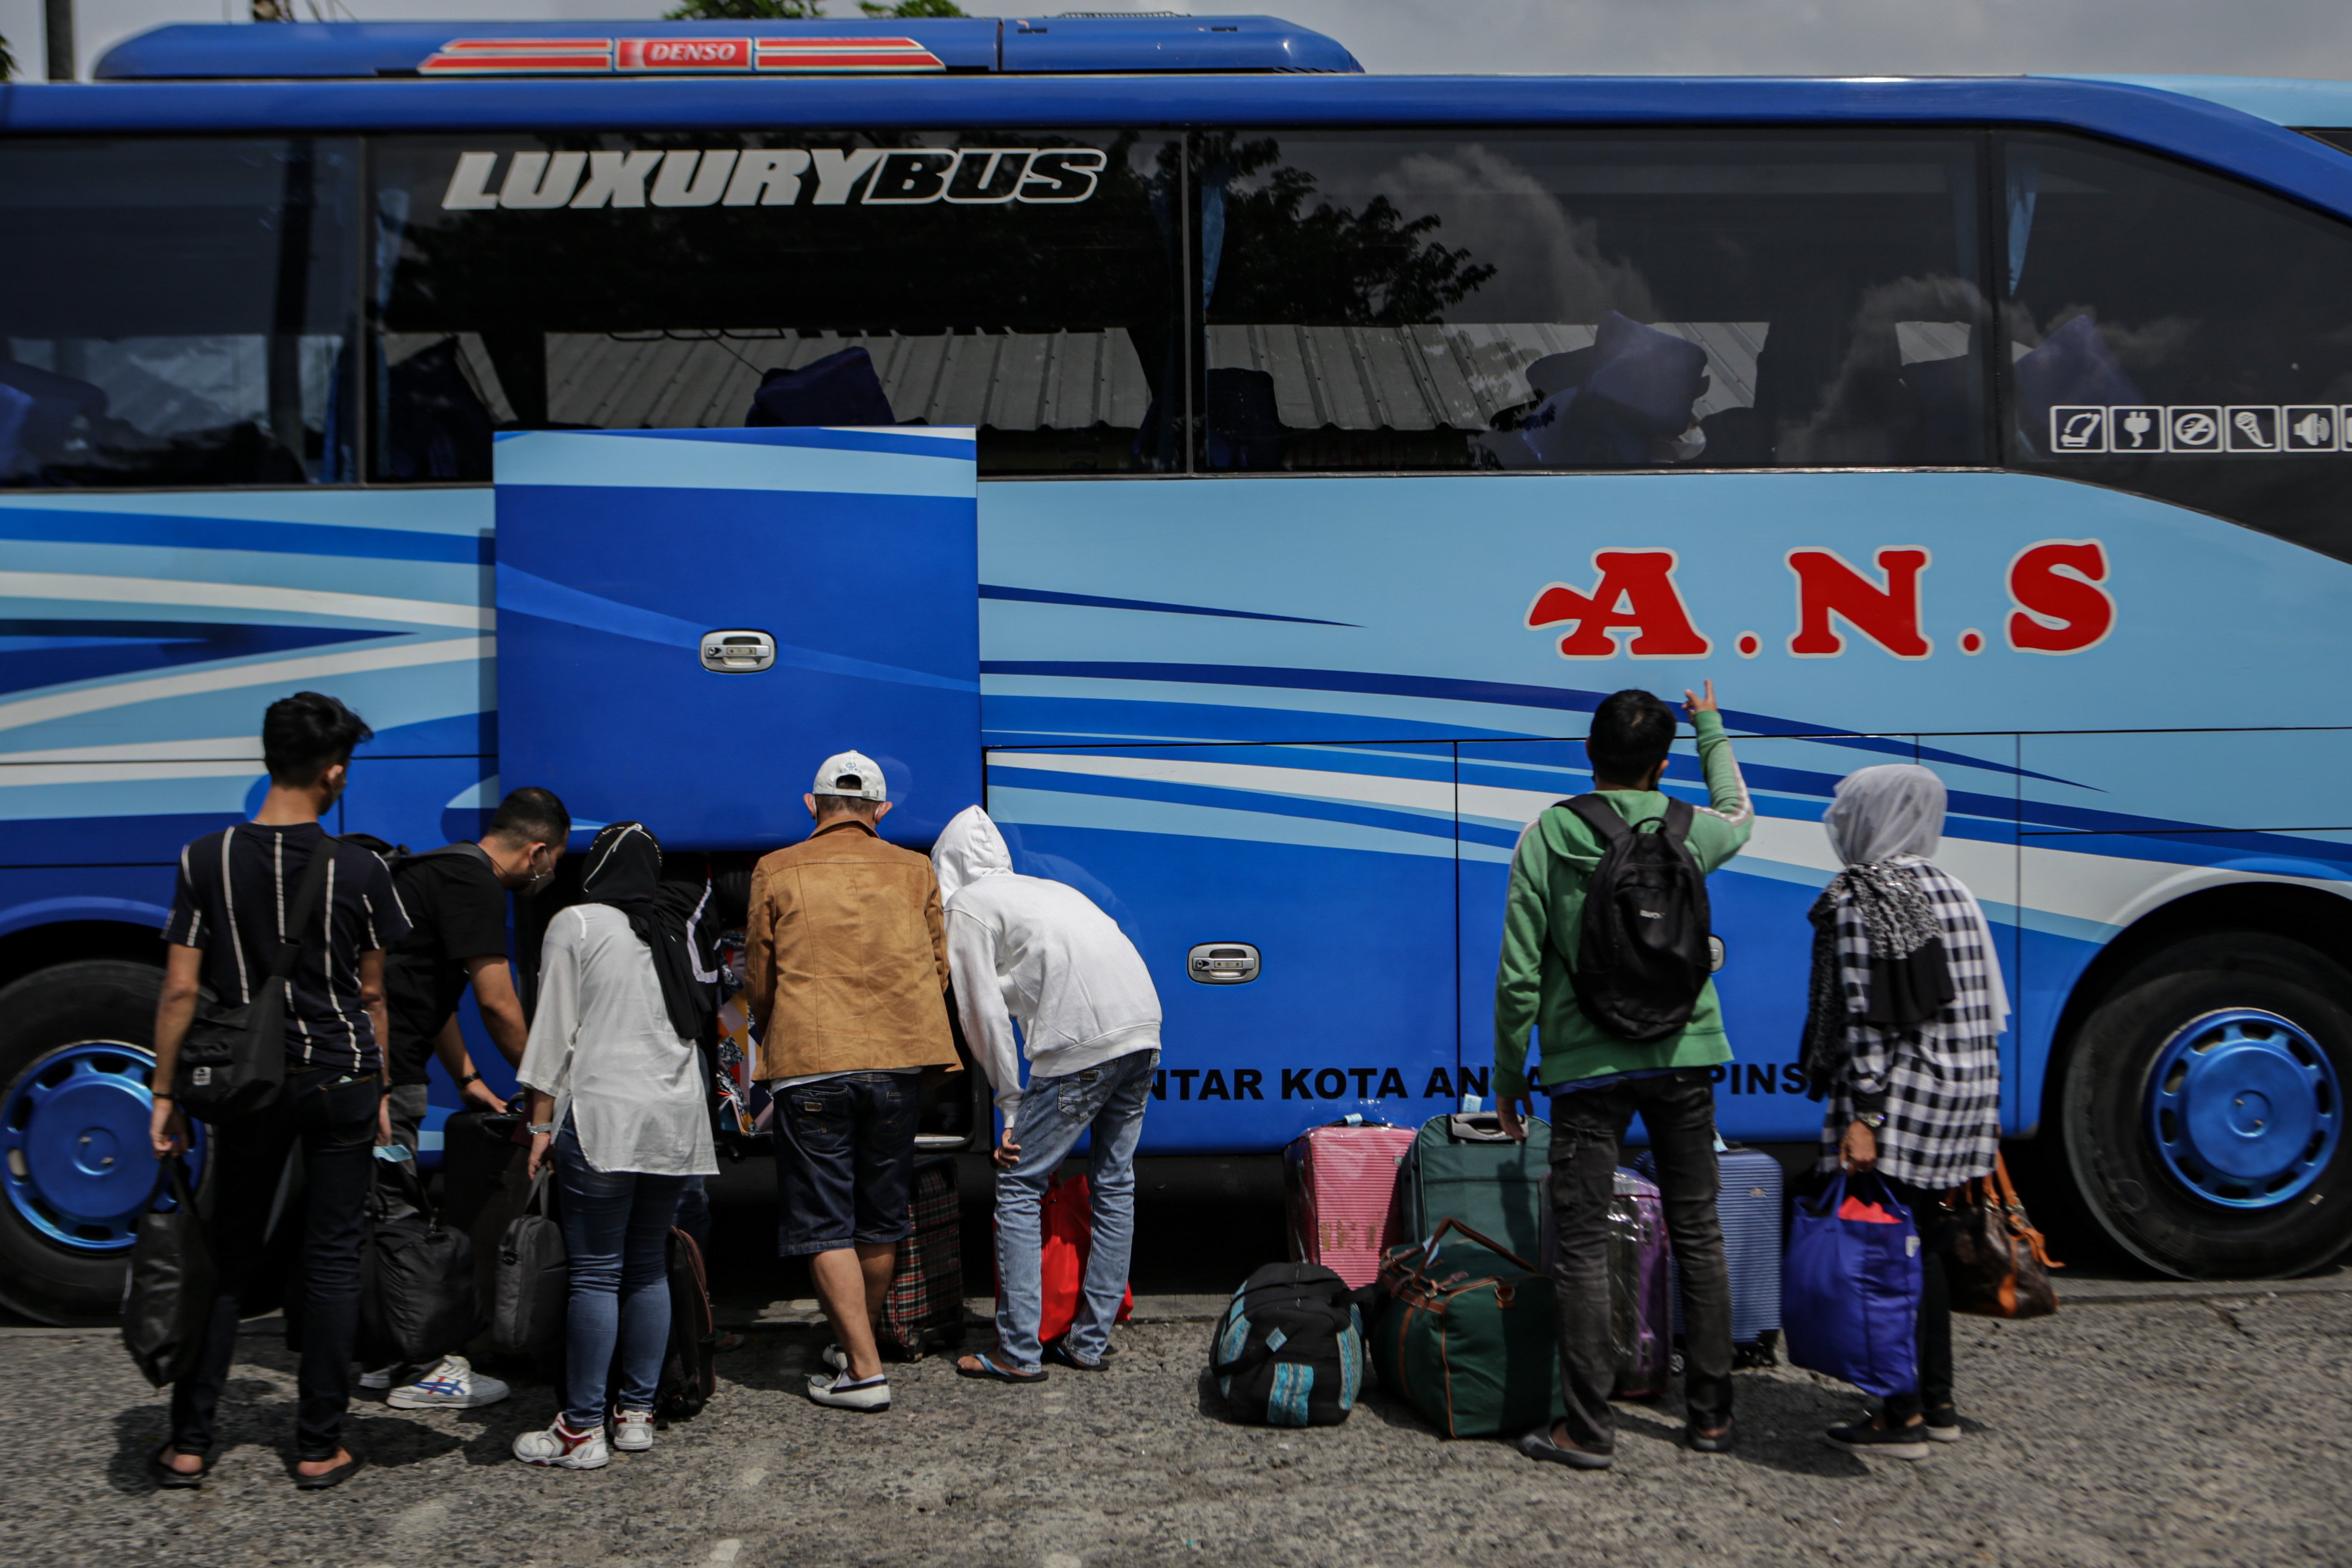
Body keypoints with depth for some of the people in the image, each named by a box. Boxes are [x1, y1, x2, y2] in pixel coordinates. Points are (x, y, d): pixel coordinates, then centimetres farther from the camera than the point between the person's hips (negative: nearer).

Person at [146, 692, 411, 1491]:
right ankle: (319, 1448, 12)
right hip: (342, 1080, -1)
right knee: (331, 1261, 6)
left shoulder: (207, 860, -6)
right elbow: (371, 994, 1)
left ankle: (189, 1445, 16)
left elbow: (180, 991, -5)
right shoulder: (358, 870, -8)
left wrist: (164, 1094, 3)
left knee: (227, 1258, 12)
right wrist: (380, 1090, 11)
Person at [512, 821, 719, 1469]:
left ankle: (582, 1431, -1)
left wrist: (541, 1123, -1)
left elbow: (555, 1030, -5)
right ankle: (637, 1414, 15)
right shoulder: (680, 929, 15)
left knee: (596, 1274, -4)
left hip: (603, 1115, -6)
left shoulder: (576, 924, -1)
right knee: (649, 1269, 11)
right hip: (678, 1119, 6)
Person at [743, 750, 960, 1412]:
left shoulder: (776, 873, 3)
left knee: (825, 1226, 2)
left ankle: (864, 1372, -2)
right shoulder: (914, 871, 9)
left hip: (808, 1064, -2)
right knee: (880, 1222, 15)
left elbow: (758, 983, 8)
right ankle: (855, 1346, 28)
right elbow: (937, 972, 15)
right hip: (897, 1061, 3)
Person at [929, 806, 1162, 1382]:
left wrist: (1012, 1109, 5)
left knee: (1018, 1186, 2)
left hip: (1083, 1044, -8)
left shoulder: (967, 908, 6)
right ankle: (1091, 1341, 22)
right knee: (1114, 1183, 15)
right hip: (1144, 1031, 8)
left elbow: (987, 1016, 0)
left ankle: (1018, 1352, 2)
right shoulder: (1046, 888, 28)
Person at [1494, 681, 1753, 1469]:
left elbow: (1519, 975, -7)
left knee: (1582, 1244, 2)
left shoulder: (1545, 838, -7)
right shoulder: (1688, 831, 0)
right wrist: (1712, 730, 41)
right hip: (1683, 1057, 3)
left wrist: (1508, 1077, 4)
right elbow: (1738, 817, 28)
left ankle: (1588, 1427, 3)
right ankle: (1711, 1412, 20)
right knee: (1698, 1233, 13)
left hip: (1586, 1065, -2)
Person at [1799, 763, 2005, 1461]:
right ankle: (1938, 1402, 23)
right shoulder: (1951, 892, 13)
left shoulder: (1858, 899, -11)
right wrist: (1980, 1117, 20)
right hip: (1963, 1099, 9)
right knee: (1925, 1251, 16)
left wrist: (1861, 1116, -19)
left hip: (1902, 1100, -9)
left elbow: (1865, 1015, -17)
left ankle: (1903, 1419, 1)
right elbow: (1987, 1008, 15)